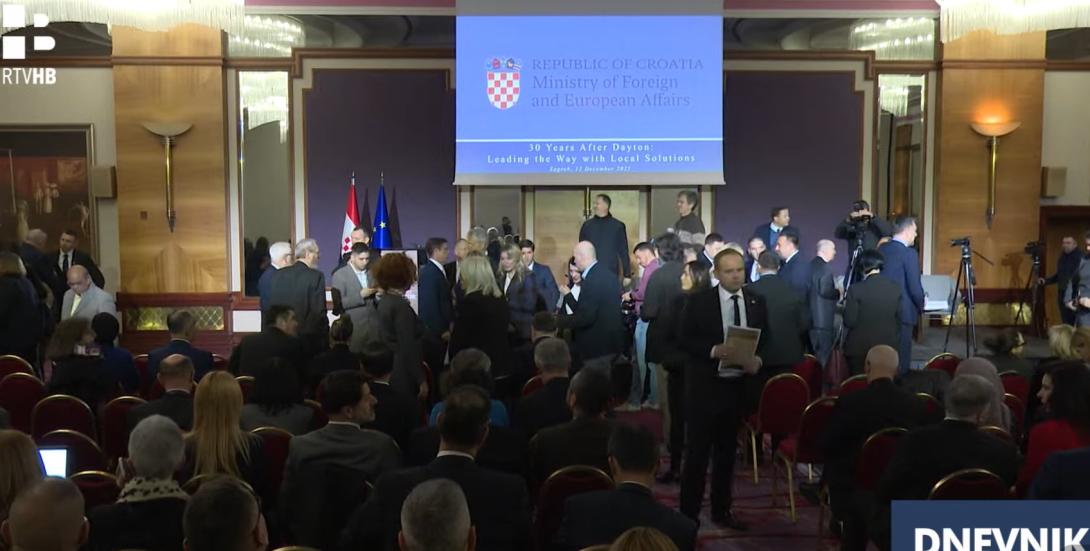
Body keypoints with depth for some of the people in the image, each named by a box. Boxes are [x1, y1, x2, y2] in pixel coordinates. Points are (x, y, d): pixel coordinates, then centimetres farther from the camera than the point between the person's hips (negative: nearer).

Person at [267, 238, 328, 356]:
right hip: (309, 338, -5)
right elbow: (319, 312, -13)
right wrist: (325, 338, -4)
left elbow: (271, 307, 8)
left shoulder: (277, 275, 5)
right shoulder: (316, 276, -11)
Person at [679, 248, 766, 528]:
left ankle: (721, 510, 28)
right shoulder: (699, 301, -5)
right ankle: (689, 512, 12)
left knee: (727, 452, 15)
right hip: (705, 385, -4)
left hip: (738, 385, 4)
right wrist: (713, 350, -22)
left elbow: (764, 340, 9)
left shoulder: (756, 301, 5)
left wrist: (758, 359, -11)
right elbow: (685, 340, -7)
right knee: (697, 451, 1)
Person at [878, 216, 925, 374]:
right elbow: (914, 287, -16)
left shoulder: (881, 249, 5)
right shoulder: (909, 253, -16)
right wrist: (921, 305, 2)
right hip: (902, 312, -7)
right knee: (901, 356, 2)